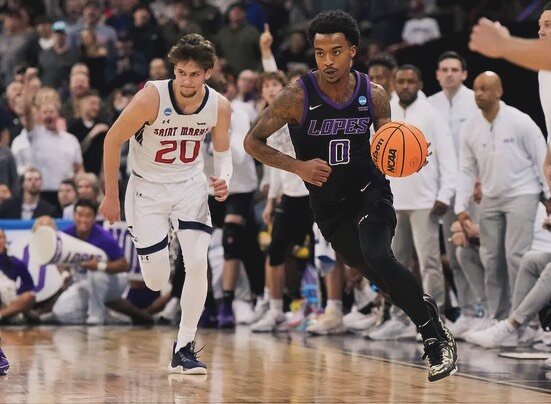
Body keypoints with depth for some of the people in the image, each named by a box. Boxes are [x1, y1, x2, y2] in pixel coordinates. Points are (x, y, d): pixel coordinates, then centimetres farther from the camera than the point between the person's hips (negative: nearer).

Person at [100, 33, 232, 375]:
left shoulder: (219, 106, -14)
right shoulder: (152, 97, -25)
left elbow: (222, 150, 6)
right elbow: (113, 140, -12)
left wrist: (224, 178, -16)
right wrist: (111, 196, -7)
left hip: (190, 186, 2)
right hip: (148, 188, -2)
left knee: (199, 263, -18)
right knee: (156, 282, -4)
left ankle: (184, 349, -5)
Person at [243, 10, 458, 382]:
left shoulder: (374, 95, -8)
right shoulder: (297, 97, -16)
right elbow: (253, 142, -9)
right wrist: (298, 166, -22)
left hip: (371, 193, -1)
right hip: (330, 206, 2)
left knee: (378, 256, -28)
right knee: (376, 272, 10)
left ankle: (437, 335, -18)